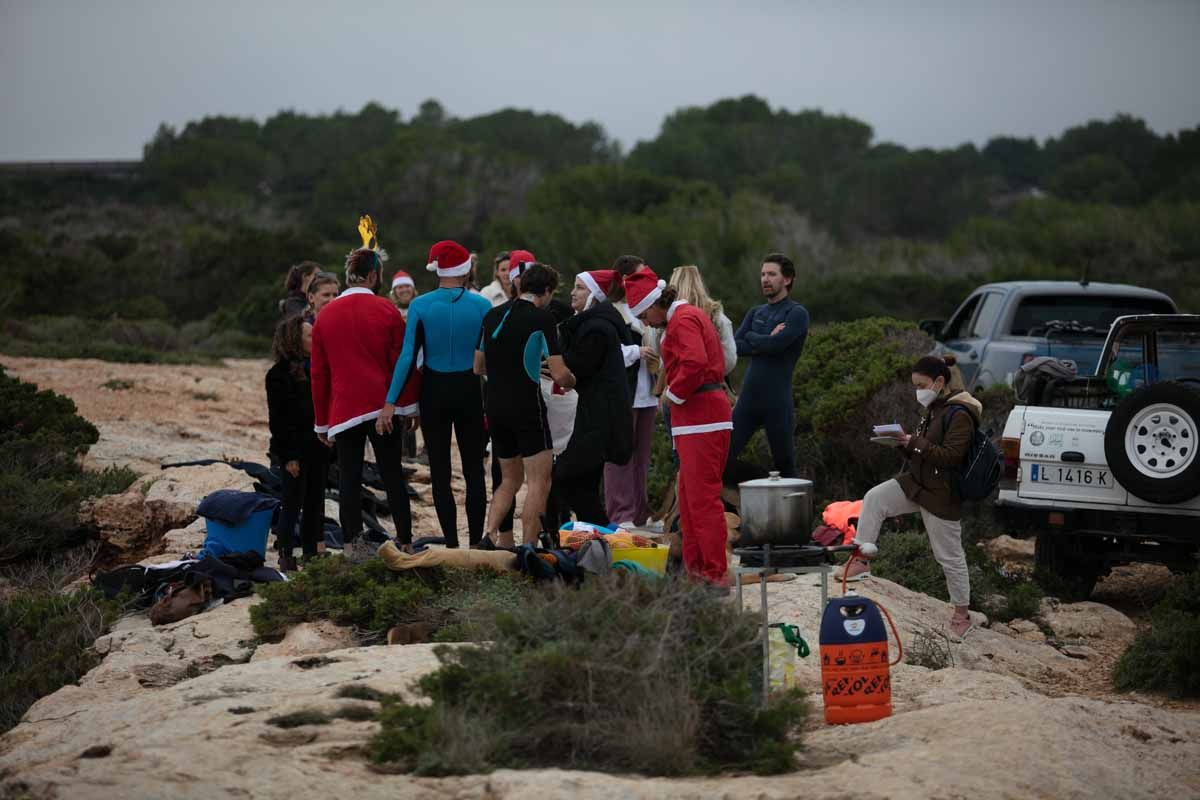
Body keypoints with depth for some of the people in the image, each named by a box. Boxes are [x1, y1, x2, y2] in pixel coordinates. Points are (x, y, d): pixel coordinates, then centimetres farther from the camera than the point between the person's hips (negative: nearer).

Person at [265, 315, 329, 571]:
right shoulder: (279, 374, -8)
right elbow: (277, 418, -11)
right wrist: (288, 456, -15)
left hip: (317, 449, 6)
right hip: (295, 451, -6)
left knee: (315, 502, 9)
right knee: (293, 504, -4)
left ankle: (312, 553, 15)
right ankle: (286, 557, 2)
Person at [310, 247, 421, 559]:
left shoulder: (325, 315, 7)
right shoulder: (387, 310, -2)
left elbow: (318, 373, 9)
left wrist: (321, 422, 14)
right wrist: (410, 405, 4)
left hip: (344, 410, 1)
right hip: (384, 406, -1)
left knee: (349, 478, 3)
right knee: (392, 475, 4)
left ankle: (353, 543, -2)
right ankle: (405, 542, 5)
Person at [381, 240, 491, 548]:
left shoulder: (420, 306, -7)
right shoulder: (481, 306, -5)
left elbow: (408, 356, -10)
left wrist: (391, 402, -9)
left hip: (434, 392, 0)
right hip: (470, 392, 0)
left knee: (440, 473, 6)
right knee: (474, 471, 7)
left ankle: (452, 545, 3)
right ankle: (476, 543, 3)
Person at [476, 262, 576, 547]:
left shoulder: (492, 315, 10)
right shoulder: (541, 318, -9)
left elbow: (479, 367, 18)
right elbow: (560, 374, -13)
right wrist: (571, 382, 9)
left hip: (495, 408, 7)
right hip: (527, 408, -7)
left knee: (511, 479, 19)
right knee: (539, 482, -2)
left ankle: (490, 535, 4)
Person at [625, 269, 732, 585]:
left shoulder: (683, 320, -12)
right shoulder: (691, 315, 20)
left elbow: (695, 363, -28)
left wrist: (673, 394, -14)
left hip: (701, 416, -11)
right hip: (699, 415, 11)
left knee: (702, 497, -10)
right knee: (689, 496, 15)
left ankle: (714, 574, -10)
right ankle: (695, 567, 20)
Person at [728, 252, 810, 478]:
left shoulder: (797, 314, -3)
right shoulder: (755, 313, 15)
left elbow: (776, 344, -18)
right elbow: (735, 347, 3)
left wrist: (751, 337, -1)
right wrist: (765, 342, -9)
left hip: (778, 400, -5)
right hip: (748, 397, 5)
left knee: (785, 464, 4)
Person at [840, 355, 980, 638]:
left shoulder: (959, 414, -19)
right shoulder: (935, 407, 10)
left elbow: (952, 455, -25)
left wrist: (916, 444, -27)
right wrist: (906, 442, 2)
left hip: (941, 495, -9)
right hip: (916, 482, 9)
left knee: (949, 556, 2)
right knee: (874, 499, -12)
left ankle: (961, 614, 16)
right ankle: (862, 561, -9)